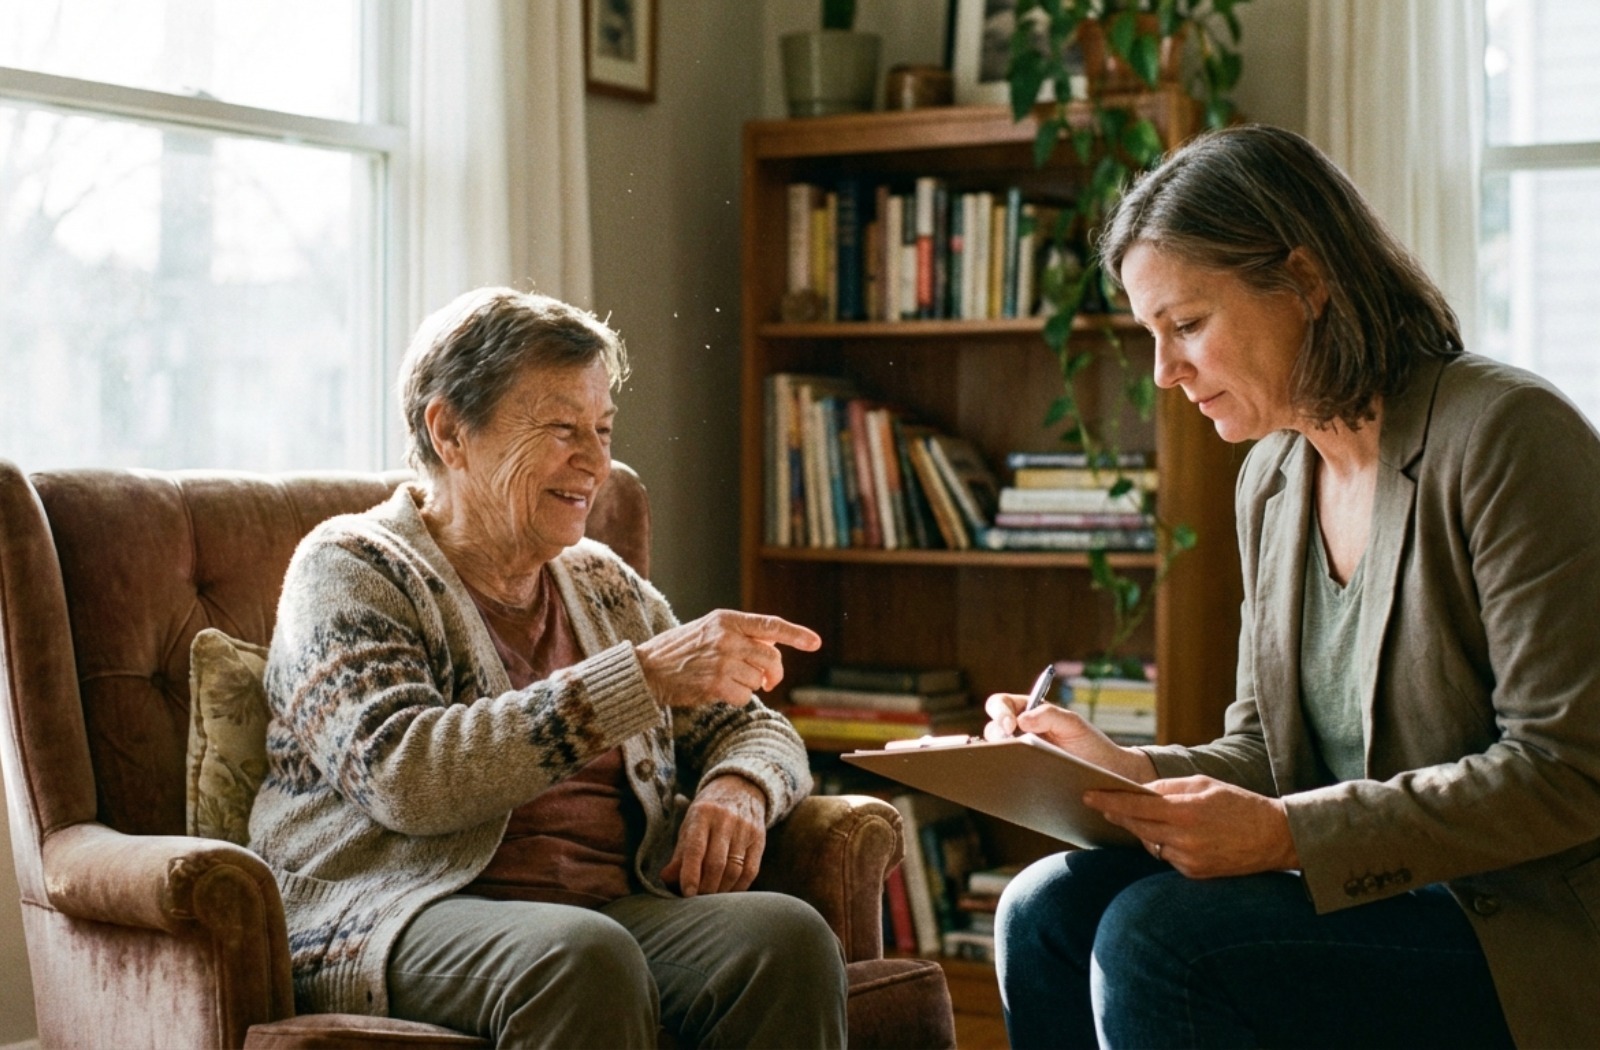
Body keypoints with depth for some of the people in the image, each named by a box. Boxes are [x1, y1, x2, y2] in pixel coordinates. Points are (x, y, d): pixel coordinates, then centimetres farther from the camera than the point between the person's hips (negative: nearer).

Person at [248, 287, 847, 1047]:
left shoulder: (602, 584, 20)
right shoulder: (350, 569, 1)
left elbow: (753, 728, 24)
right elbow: (402, 776, -17)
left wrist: (739, 787, -2)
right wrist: (645, 677, -22)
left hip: (613, 909, 6)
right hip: (403, 920, -5)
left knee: (787, 935, -26)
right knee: (585, 958, -38)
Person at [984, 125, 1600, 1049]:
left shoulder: (1504, 436, -14)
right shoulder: (1272, 476, 11)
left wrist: (1289, 834, -24)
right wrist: (1125, 769, -5)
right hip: (1375, 897, 7)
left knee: (1155, 942, -25)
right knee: (1048, 910, -11)